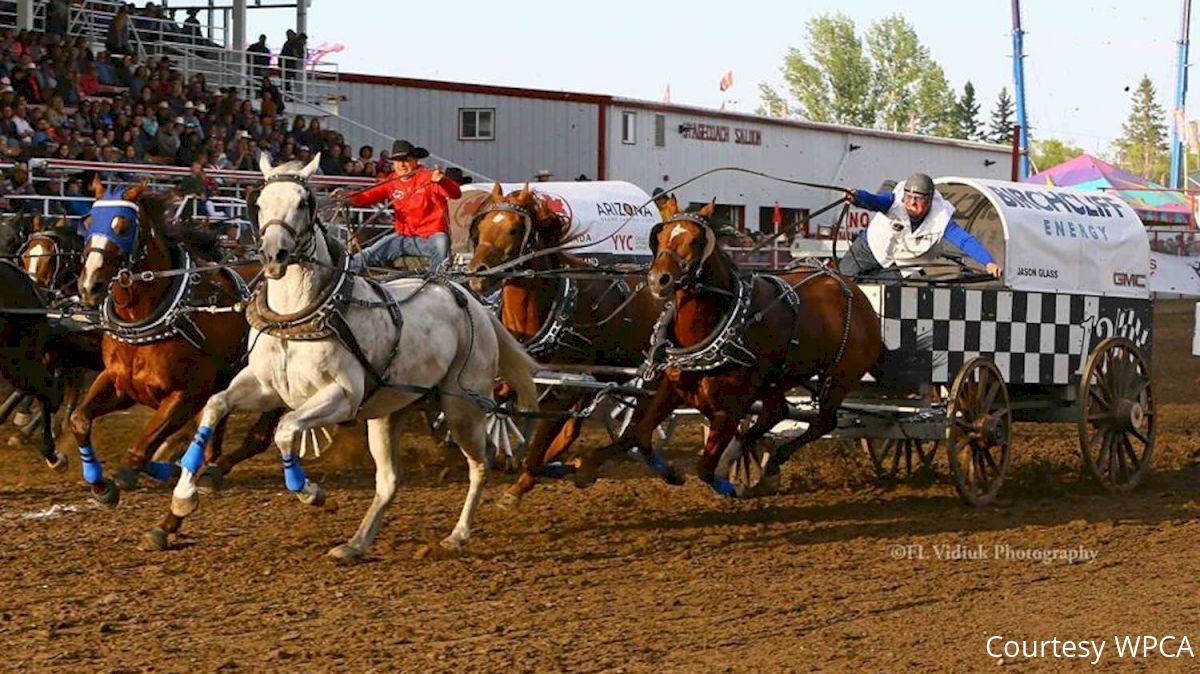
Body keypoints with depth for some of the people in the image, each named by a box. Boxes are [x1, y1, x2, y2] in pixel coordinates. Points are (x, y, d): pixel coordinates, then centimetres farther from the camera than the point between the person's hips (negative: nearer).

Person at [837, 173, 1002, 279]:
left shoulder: (941, 219, -31)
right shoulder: (896, 201, -34)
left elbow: (966, 241, -37)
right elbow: (874, 201, -53)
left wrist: (988, 262, -51)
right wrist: (857, 197, -77)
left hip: (901, 265, 0)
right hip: (871, 247, 0)